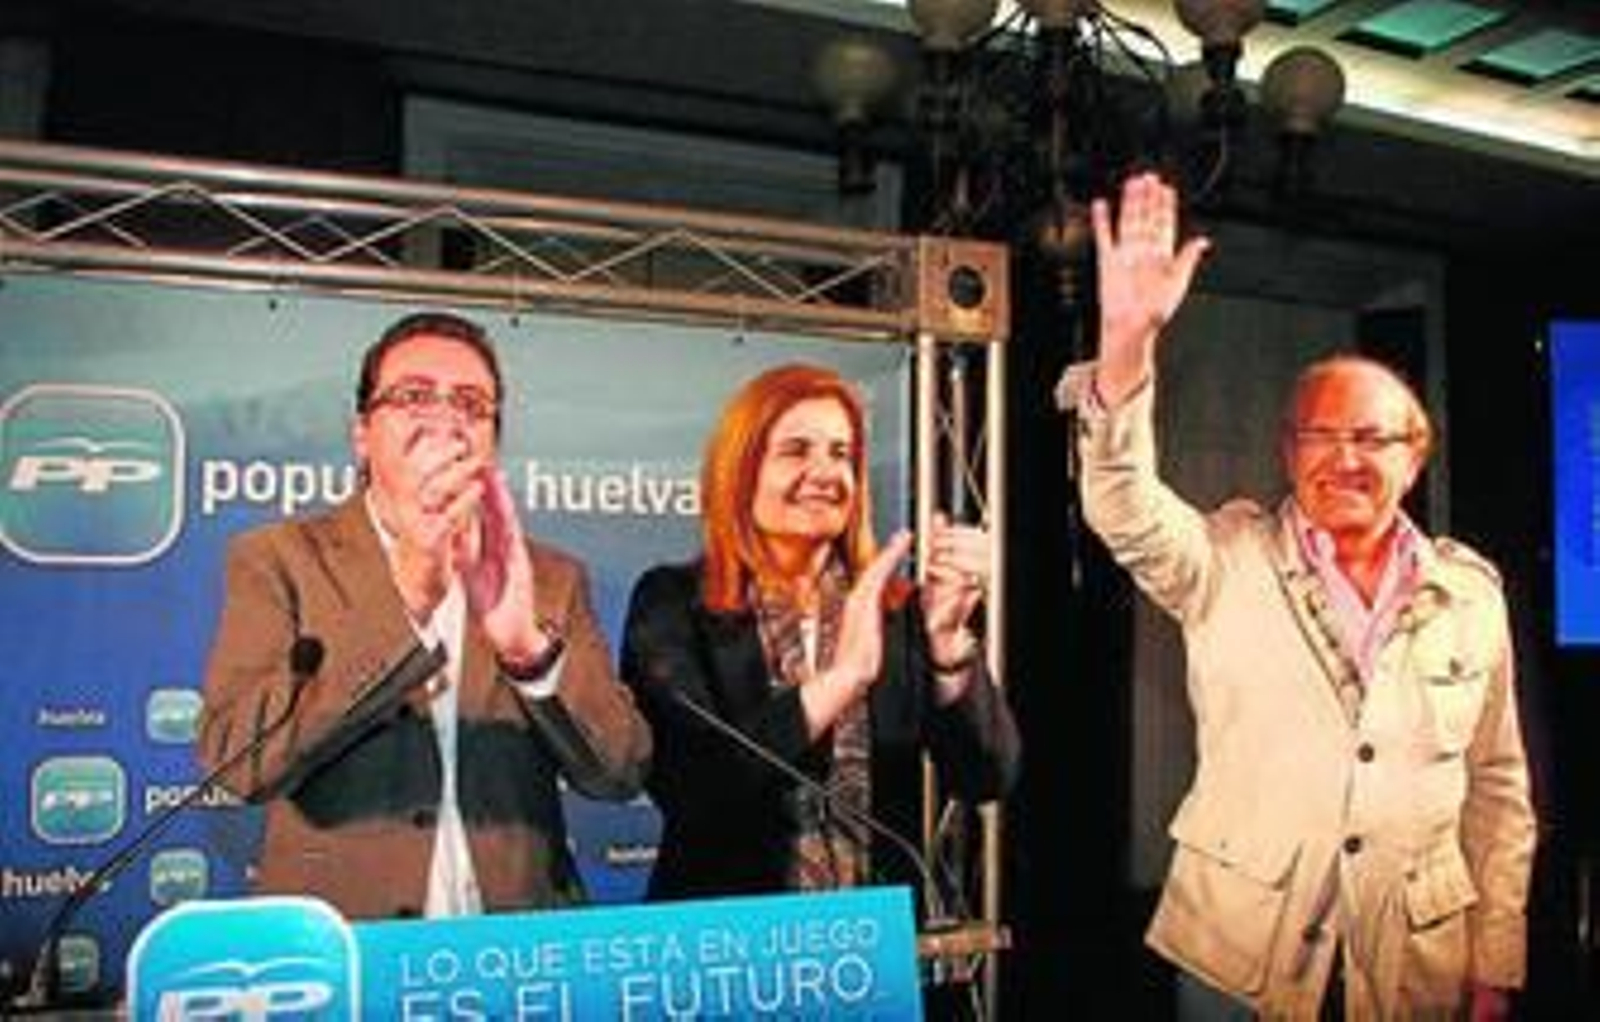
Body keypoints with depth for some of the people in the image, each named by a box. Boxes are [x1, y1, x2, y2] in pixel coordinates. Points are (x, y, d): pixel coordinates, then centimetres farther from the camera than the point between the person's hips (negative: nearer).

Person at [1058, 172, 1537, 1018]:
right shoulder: (1231, 558, -5)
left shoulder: (1471, 594, 3)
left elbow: (1499, 789, 8)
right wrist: (1127, 344, -39)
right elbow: (1127, 512, -25)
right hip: (1237, 953, -2)